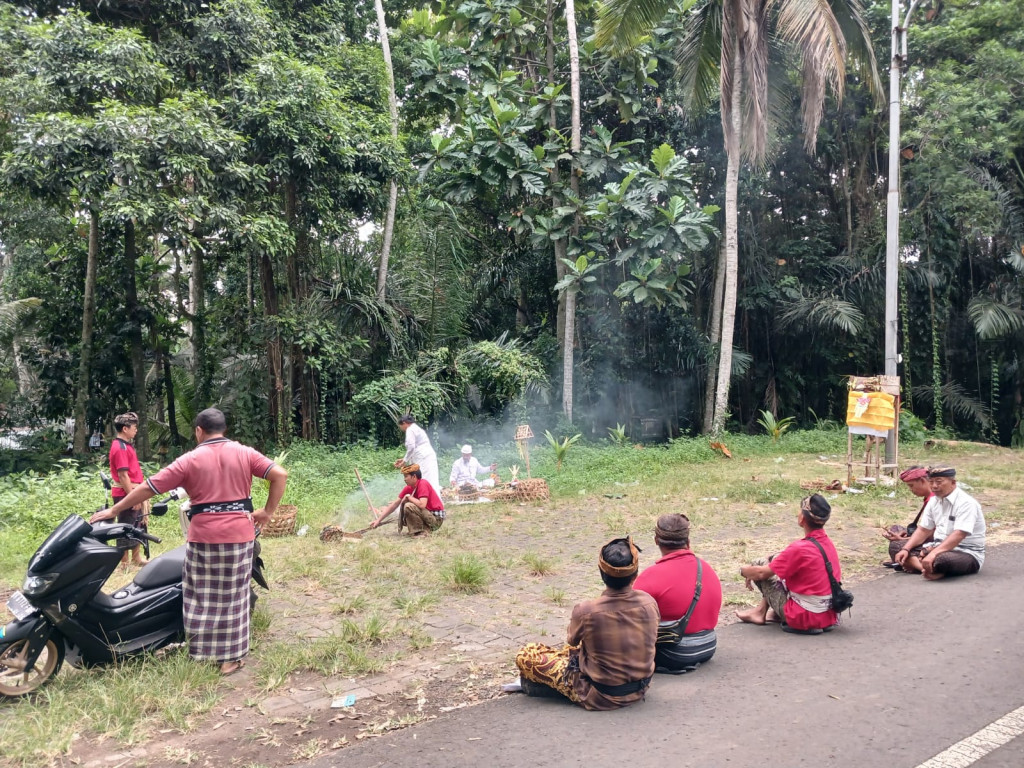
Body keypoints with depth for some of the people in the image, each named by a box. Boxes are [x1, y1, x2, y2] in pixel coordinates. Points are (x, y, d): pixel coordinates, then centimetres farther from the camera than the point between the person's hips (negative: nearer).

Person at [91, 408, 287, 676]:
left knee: (202, 597, 14)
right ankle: (231, 657, 14)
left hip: (204, 536, -1)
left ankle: (200, 652, 23)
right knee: (232, 596, 9)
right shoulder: (245, 453, 0)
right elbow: (280, 475, -9)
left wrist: (113, 510, 10)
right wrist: (268, 512, -2)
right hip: (239, 535, 1)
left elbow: (148, 487, 0)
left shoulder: (190, 460, -2)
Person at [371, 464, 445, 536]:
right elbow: (394, 504, 8)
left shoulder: (423, 484, -19)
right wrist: (378, 520, 6)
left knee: (408, 506, -24)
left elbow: (422, 505, -31)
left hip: (436, 518, -9)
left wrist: (408, 497, -14)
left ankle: (424, 531, -13)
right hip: (428, 515, 9)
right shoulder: (408, 488, 4)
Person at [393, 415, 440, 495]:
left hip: (423, 459, -9)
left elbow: (411, 447, -13)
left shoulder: (410, 429, -2)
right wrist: (404, 459, 28)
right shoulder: (417, 428, 27)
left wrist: (404, 461, -5)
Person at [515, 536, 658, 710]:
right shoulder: (649, 603, -16)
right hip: (640, 689, 5)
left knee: (526, 655, 0)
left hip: (600, 697, -5)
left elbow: (572, 640, -3)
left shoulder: (586, 611, -26)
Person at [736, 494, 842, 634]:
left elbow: (761, 573, -13)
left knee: (759, 563, 0)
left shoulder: (799, 549, -23)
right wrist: (753, 573, 13)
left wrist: (744, 570, 9)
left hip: (805, 619, -8)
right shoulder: (828, 543, 1)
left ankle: (761, 611, 16)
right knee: (776, 563, 18)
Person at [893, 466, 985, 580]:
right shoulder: (934, 501, 7)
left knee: (940, 560, -42)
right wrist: (905, 549, -7)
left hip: (967, 554, -8)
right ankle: (931, 569, -26)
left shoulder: (966, 502, -17)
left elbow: (958, 535, -29)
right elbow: (923, 530, 10)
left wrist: (933, 554, -39)